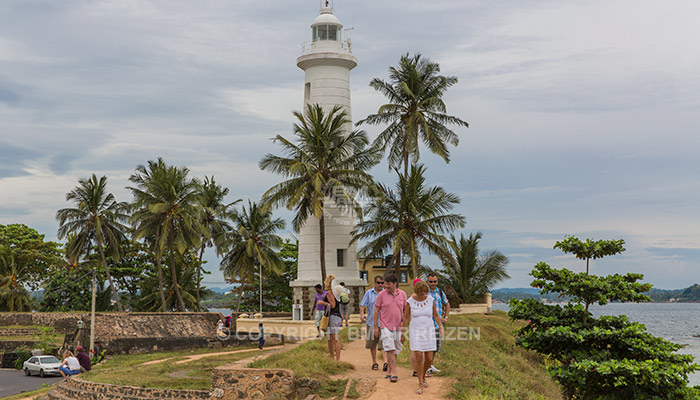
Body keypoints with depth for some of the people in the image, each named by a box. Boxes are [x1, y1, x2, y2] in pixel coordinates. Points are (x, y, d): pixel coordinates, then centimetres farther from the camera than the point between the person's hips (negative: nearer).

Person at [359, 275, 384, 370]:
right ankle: (374, 363, 21)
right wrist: (362, 314, -15)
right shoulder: (369, 293, 6)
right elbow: (362, 305, 2)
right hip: (371, 322, 1)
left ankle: (386, 362, -15)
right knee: (372, 344, 8)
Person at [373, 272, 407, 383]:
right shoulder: (381, 295, -4)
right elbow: (376, 310, 1)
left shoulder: (402, 294, 3)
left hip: (398, 327, 3)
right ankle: (394, 373, -13)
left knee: (395, 351, 10)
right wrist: (375, 327, -1)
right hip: (386, 326, -3)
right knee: (390, 349, -12)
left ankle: (388, 371, 24)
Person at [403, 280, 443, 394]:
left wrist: (441, 327, -1)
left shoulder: (430, 300, -4)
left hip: (428, 332, 2)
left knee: (429, 359, 1)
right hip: (415, 332, -2)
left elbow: (435, 314, 7)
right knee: (419, 358, -10)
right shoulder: (410, 302, -8)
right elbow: (406, 318, 0)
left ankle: (423, 376, 32)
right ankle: (420, 384, 6)